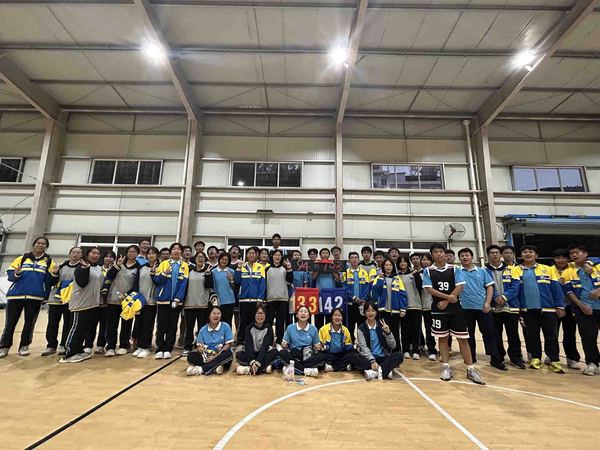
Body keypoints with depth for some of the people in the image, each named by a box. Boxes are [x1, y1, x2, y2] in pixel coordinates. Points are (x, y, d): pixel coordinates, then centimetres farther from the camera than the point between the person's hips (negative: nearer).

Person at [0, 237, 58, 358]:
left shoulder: (49, 261, 6)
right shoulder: (21, 258, 9)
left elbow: (51, 282, 4)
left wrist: (54, 274, -17)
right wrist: (16, 274, -15)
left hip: (35, 297, 0)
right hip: (16, 295, 1)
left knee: (29, 323, 6)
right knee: (10, 322, 6)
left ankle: (24, 346, 16)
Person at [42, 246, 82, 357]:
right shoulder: (61, 266, 14)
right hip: (55, 298, 4)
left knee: (68, 323, 0)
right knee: (52, 323, 7)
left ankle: (63, 346, 12)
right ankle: (51, 346, 17)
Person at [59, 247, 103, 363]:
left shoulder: (99, 269, 15)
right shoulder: (81, 267, -9)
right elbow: (82, 283, -21)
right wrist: (85, 268, -29)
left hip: (94, 303, 8)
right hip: (82, 303, -8)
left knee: (86, 328, 12)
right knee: (77, 328, -5)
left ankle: (78, 351, 22)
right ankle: (69, 354, 2)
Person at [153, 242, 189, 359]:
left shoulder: (185, 266, 2)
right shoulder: (163, 264, 5)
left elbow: (183, 284, -4)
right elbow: (156, 280, 1)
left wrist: (177, 299, -12)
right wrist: (164, 273, -17)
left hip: (176, 301, 0)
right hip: (163, 299, 0)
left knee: (172, 326, 7)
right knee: (161, 326, 3)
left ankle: (168, 350, 16)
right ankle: (159, 350, 12)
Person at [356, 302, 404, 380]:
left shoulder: (382, 326, 6)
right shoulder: (361, 328, 0)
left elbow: (393, 346, 1)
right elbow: (363, 347, -11)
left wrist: (388, 332, -16)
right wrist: (372, 360, -27)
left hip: (384, 358, 2)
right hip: (369, 358, -2)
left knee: (399, 355, -26)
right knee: (357, 358, -32)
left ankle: (374, 372, -33)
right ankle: (386, 370, -31)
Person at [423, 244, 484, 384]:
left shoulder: (454, 269, 2)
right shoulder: (428, 271, 0)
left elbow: (460, 286, -6)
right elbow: (429, 289, -8)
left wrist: (446, 301, -13)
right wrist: (448, 297, -14)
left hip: (455, 308, 1)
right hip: (438, 309, 0)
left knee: (463, 338, 4)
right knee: (442, 338, 7)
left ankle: (470, 369, 14)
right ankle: (446, 368, 16)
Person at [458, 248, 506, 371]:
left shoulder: (482, 271, 6)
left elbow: (489, 287, 5)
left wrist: (487, 302, -5)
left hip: (483, 307, 1)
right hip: (466, 308, 0)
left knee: (489, 333, 4)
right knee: (469, 334, 10)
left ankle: (495, 359, 14)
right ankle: (471, 357, 24)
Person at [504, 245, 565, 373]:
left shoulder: (546, 269, 3)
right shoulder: (516, 270, 1)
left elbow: (556, 288, 4)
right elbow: (514, 288, -6)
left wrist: (560, 306, 0)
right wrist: (504, 297, -23)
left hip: (547, 308, 0)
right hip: (528, 309, 0)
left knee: (551, 336, 7)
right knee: (532, 335, 11)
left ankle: (554, 361, 18)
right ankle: (536, 358, 23)